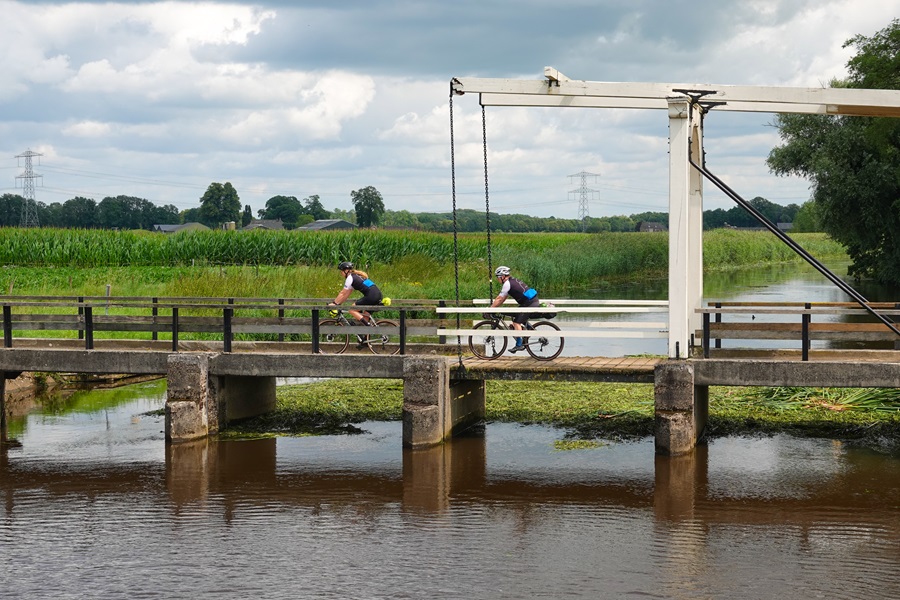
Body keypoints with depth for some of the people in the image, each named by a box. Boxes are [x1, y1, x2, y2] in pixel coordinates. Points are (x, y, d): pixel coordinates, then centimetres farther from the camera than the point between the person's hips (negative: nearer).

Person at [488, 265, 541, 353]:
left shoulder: (507, 284, -10)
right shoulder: (512, 281, 20)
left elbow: (500, 299, -7)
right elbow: (502, 298, 25)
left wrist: (490, 308, 1)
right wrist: (493, 305, 25)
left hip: (530, 304, -10)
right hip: (534, 301, 10)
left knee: (517, 322, -7)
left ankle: (519, 344, -8)